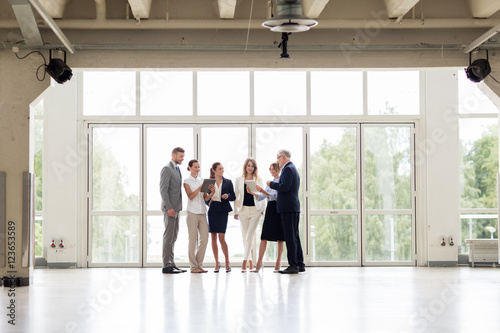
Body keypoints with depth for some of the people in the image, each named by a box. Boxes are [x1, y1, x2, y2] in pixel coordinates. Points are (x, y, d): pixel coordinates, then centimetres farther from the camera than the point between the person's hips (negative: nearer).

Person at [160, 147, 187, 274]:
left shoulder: (177, 170, 19)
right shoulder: (167, 169, -10)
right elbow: (163, 190, -17)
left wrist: (177, 208, 17)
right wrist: (169, 207, -21)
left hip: (175, 208, 9)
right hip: (169, 208, -9)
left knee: (173, 237, 10)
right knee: (168, 236, -9)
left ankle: (171, 263, 14)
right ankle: (166, 266, -7)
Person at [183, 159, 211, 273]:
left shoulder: (202, 180, 15)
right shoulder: (187, 182, 2)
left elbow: (205, 197, 13)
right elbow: (190, 196, -10)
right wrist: (200, 187, -19)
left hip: (202, 212, 5)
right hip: (192, 212, -5)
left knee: (204, 238, -1)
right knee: (192, 240, -3)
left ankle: (199, 264, 9)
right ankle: (193, 266, 2)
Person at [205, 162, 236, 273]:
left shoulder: (228, 182, 7)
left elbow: (233, 197, 9)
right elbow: (206, 199, 9)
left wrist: (228, 196, -12)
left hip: (222, 211, -2)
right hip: (212, 211, 2)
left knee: (221, 238, -9)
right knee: (213, 238, 3)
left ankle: (227, 262, 4)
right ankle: (217, 263, 12)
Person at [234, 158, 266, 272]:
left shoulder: (258, 180, 6)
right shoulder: (239, 180, 8)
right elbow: (236, 197, 10)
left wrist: (263, 209, 1)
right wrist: (236, 211, 6)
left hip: (255, 210, -2)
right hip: (243, 210, 2)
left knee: (250, 236, -10)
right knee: (245, 237, 4)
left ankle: (245, 260, -12)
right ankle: (250, 260, 15)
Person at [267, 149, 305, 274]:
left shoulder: (288, 169, -12)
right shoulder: (292, 168, 20)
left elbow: (285, 187, -21)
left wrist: (272, 184, -8)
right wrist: (275, 183, 16)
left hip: (288, 208, -10)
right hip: (294, 207, 10)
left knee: (290, 237, -8)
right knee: (294, 236, 13)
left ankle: (293, 265, -8)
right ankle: (300, 264, 16)